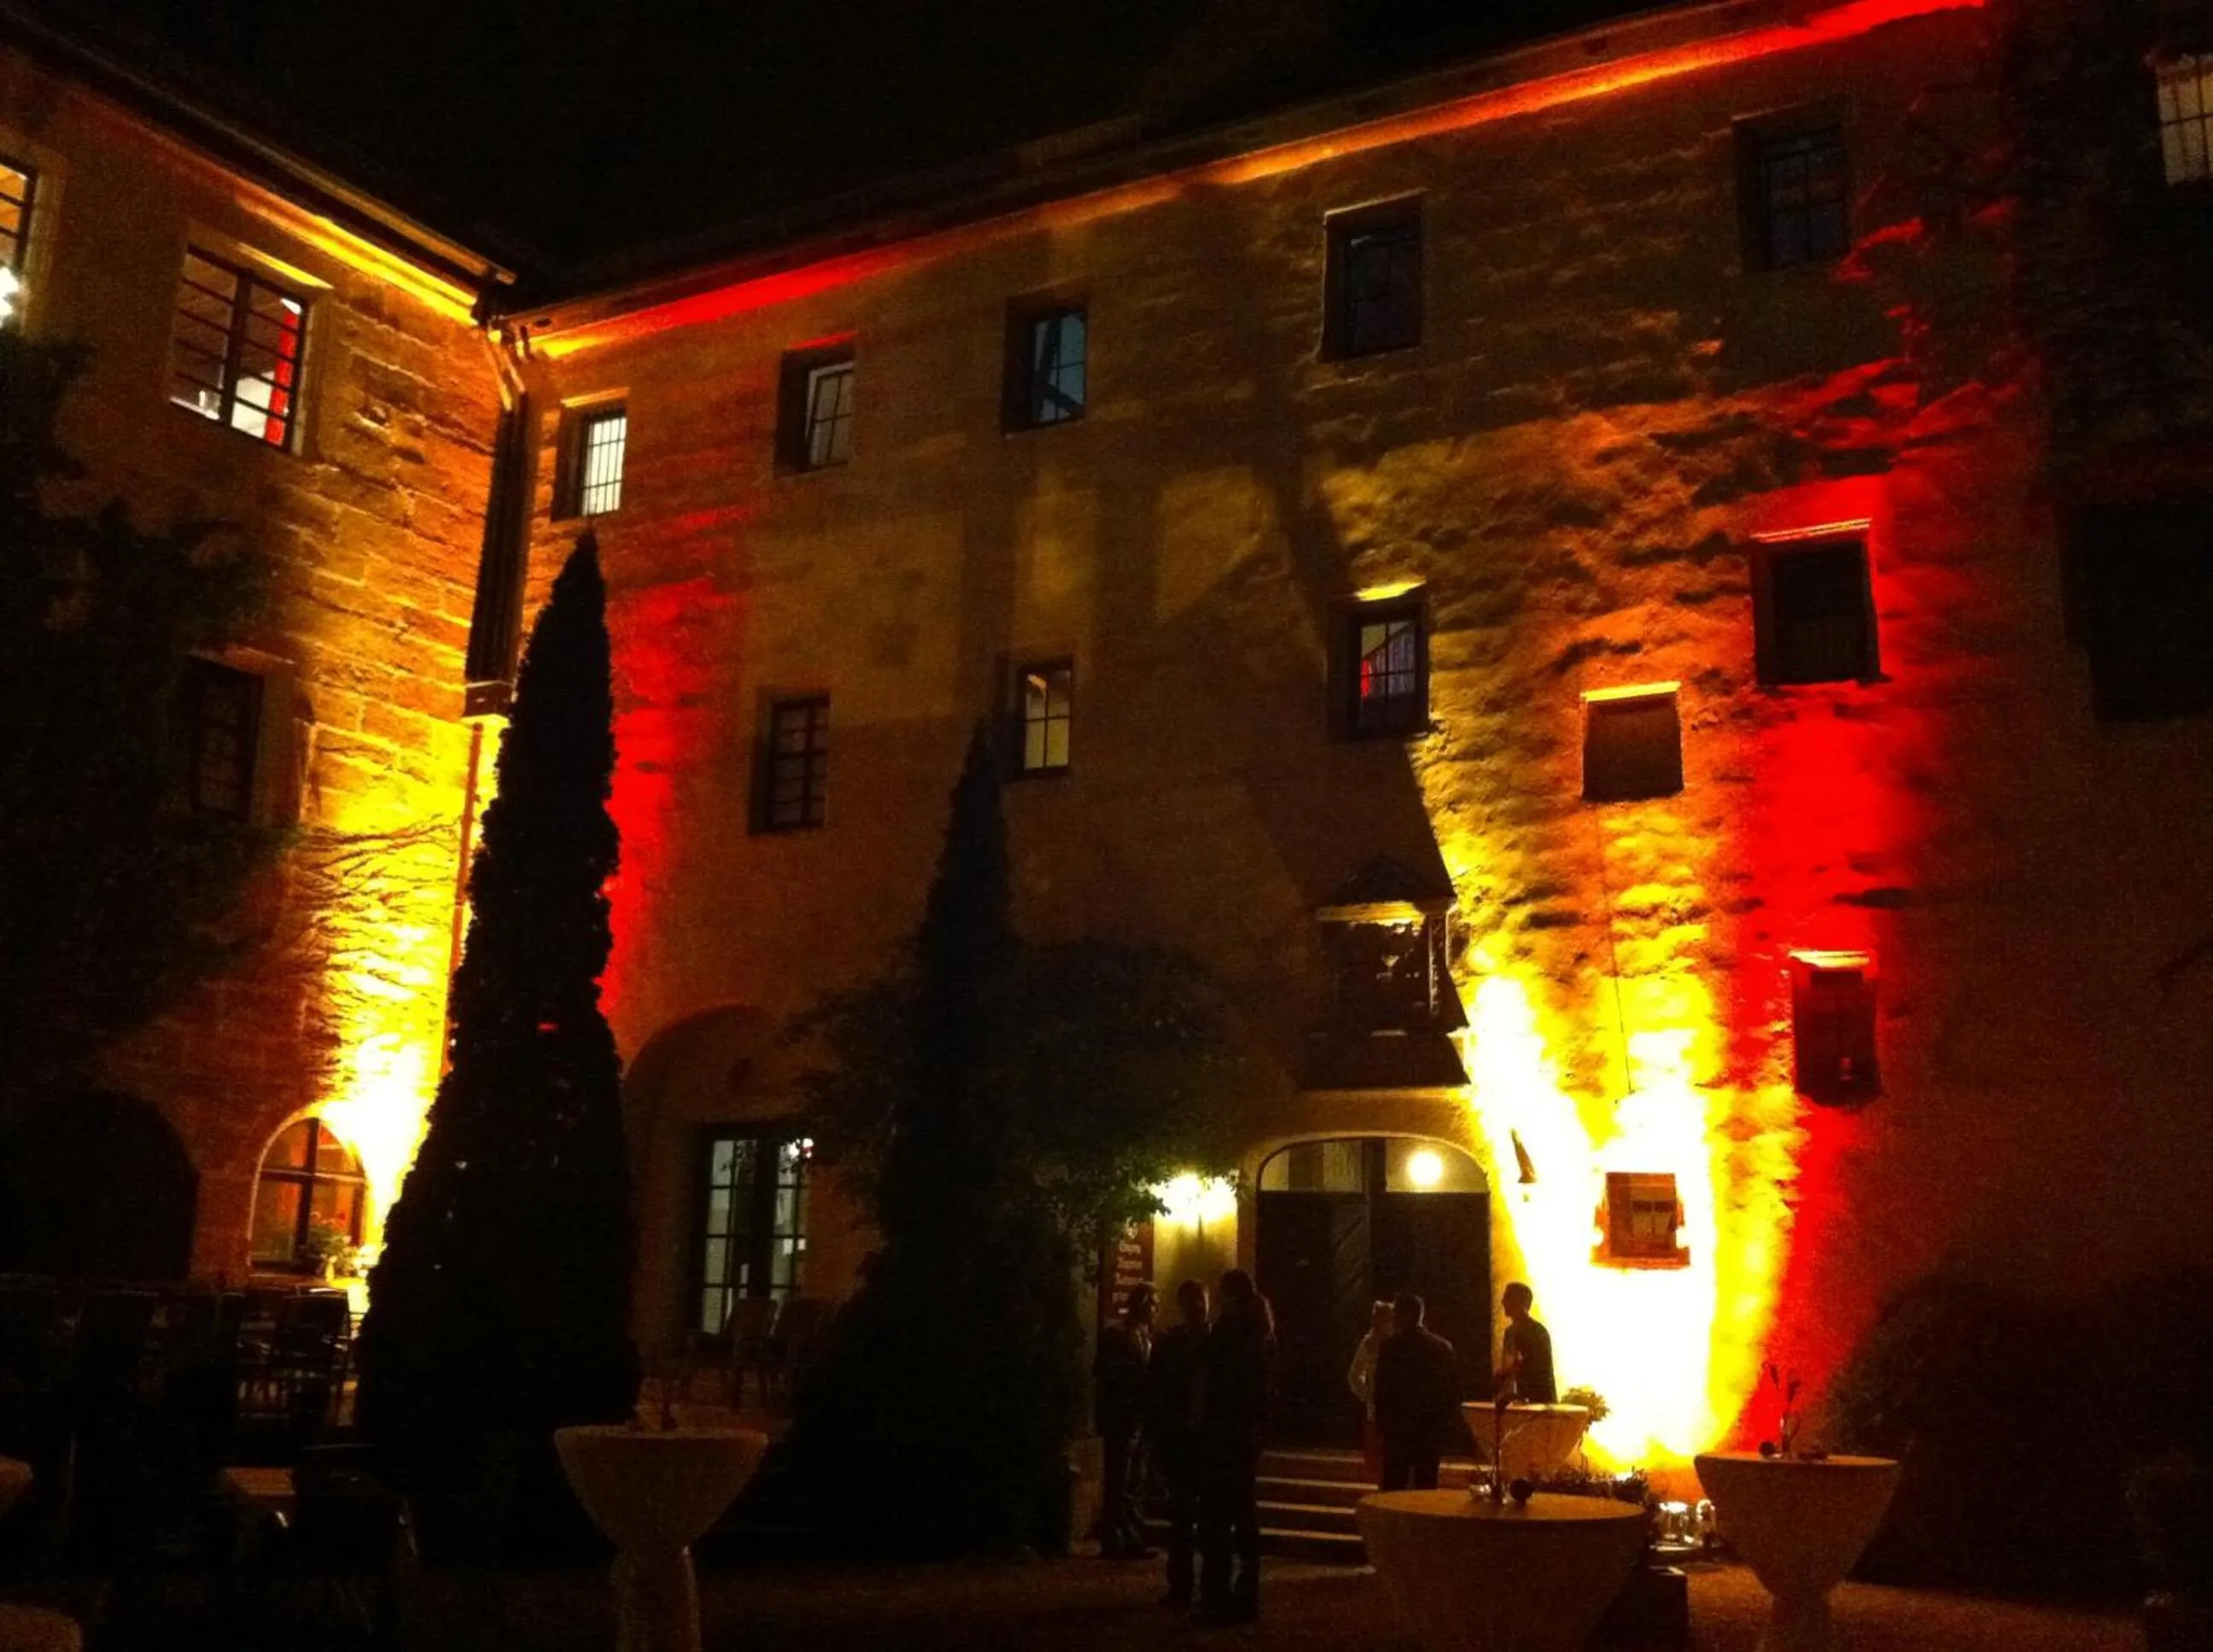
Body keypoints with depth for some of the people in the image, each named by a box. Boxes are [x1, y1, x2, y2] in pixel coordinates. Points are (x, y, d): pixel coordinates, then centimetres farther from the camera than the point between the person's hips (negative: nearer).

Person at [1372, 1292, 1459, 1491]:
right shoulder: (1444, 1346, 6)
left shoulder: (1393, 1347, -9)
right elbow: (1454, 1388, 8)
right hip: (1432, 1427, 5)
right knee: (1427, 1486, 11)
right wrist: (1447, 1422, 14)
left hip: (1400, 1426, -5)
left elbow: (1382, 1390, -9)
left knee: (1394, 1488, 0)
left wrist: (1382, 1421, 2)